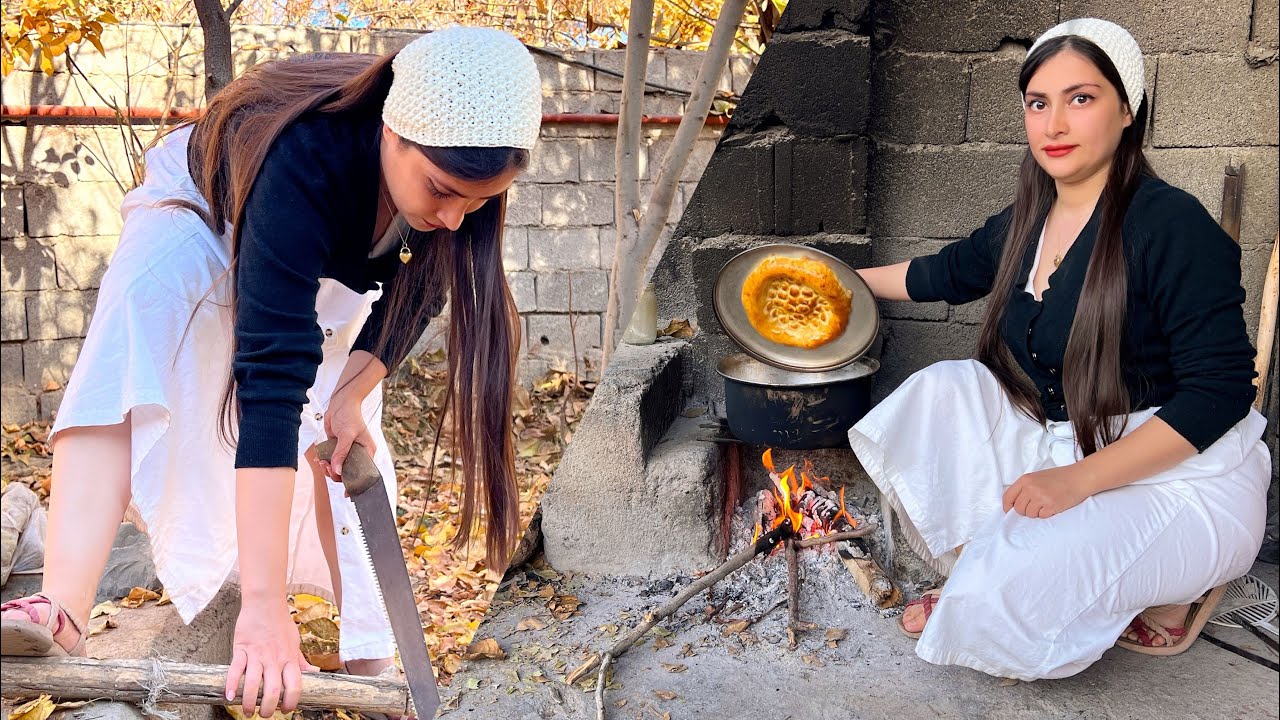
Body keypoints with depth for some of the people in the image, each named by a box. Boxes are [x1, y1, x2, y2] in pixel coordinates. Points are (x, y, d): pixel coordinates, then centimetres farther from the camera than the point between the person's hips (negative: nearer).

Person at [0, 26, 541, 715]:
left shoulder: (455, 164, -30)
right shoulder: (305, 159, -46)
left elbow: (415, 294, -10)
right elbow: (271, 375, -52)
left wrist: (353, 393, -22)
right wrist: (263, 604, -54)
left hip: (333, 263, 5)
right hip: (203, 215, -4)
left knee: (344, 436, -8)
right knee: (130, 359, -34)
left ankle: (371, 660, 0)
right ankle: (62, 614, -40)